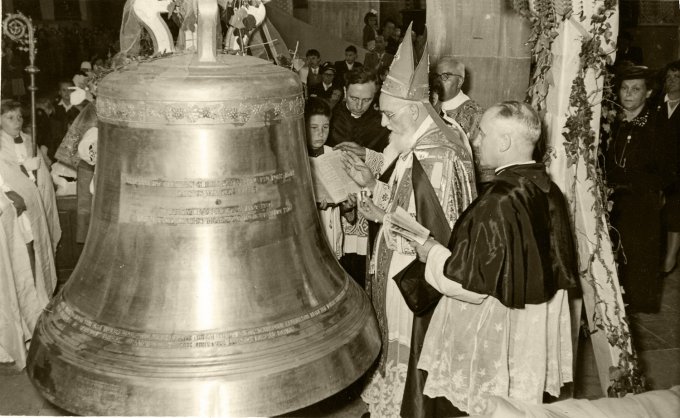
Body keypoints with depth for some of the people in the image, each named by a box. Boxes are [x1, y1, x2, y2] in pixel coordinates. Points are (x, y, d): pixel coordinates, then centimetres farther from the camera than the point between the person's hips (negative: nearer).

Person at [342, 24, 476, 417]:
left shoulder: (440, 160, -24)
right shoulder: (415, 150, 6)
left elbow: (447, 237, -24)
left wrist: (387, 220, -20)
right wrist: (372, 183, 2)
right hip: (401, 282, 9)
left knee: (415, 384, 9)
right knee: (402, 371, 22)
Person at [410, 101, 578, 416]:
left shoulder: (499, 203, -26)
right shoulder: (548, 190, -1)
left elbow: (472, 285, -22)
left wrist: (432, 253, -5)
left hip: (494, 340, -8)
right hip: (533, 335, 8)